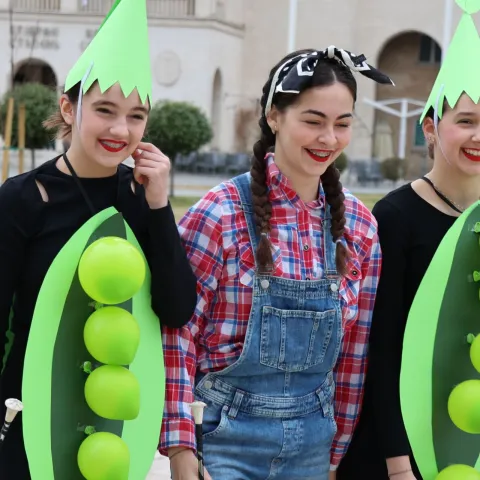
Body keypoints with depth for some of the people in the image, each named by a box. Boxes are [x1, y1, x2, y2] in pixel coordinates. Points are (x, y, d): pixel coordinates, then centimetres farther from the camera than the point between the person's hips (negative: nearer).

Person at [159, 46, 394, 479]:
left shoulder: (360, 226, 1)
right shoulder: (222, 213, -12)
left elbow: (355, 350, 7)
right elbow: (175, 334, -10)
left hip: (312, 444, 4)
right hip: (226, 439, -4)